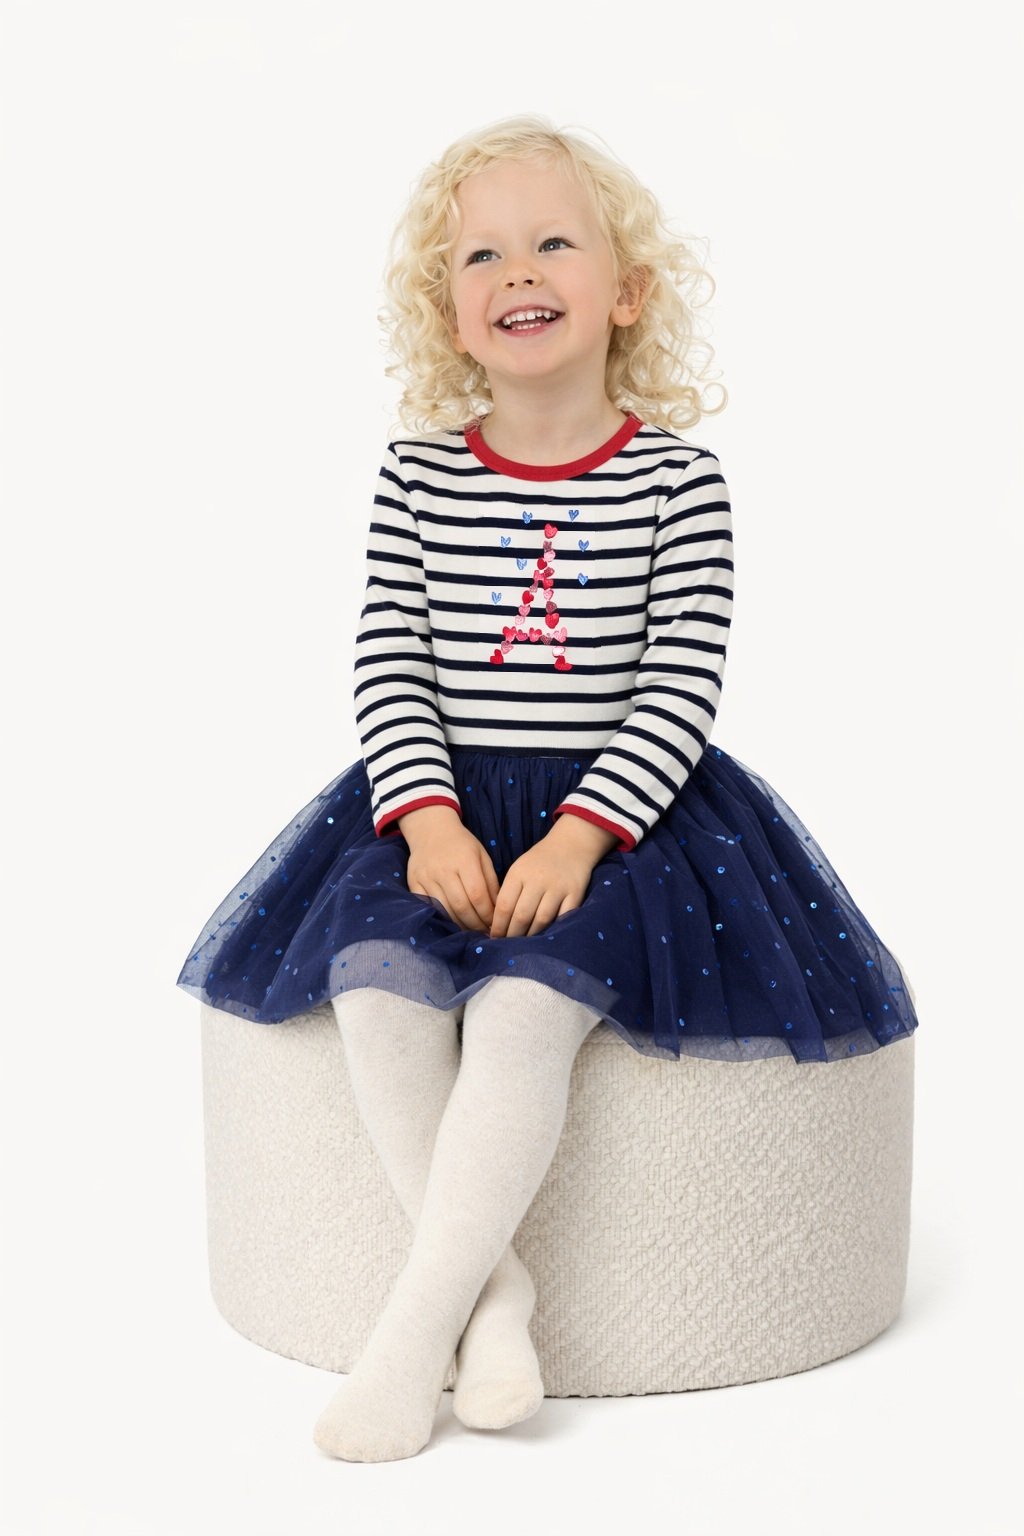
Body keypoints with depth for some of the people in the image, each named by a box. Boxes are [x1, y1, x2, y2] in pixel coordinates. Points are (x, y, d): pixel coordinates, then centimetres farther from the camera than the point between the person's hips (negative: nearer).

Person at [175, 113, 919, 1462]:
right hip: (442, 802, 3)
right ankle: (495, 1286, -13)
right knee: (378, 984, -24)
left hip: (614, 802, -3)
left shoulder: (676, 478, -2)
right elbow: (389, 666, 1)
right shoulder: (418, 472, 5)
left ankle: (415, 1322, -18)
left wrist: (579, 835, -19)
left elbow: (681, 689, -7)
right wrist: (427, 816, -15)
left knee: (522, 1009, -28)